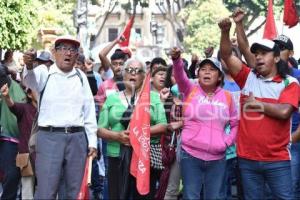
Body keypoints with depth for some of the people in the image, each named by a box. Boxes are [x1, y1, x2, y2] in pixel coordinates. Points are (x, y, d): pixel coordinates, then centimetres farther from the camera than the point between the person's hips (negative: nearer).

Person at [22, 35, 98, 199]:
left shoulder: (81, 77, 12)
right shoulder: (45, 73, 2)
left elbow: (89, 110, 13)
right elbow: (31, 80, -22)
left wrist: (92, 141, 8)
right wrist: (29, 66, -46)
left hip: (77, 138, 4)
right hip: (50, 137, -3)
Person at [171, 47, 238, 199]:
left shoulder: (226, 96, 6)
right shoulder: (190, 90, 2)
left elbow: (236, 124, 13)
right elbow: (180, 76, -18)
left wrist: (227, 142, -3)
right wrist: (176, 59, -37)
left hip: (217, 158, 2)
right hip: (190, 155, -2)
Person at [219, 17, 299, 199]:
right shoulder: (248, 77, 7)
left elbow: (283, 111, -17)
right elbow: (227, 55, -2)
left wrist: (256, 103, -5)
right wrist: (225, 31, -17)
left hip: (277, 160, -3)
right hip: (247, 159, 3)